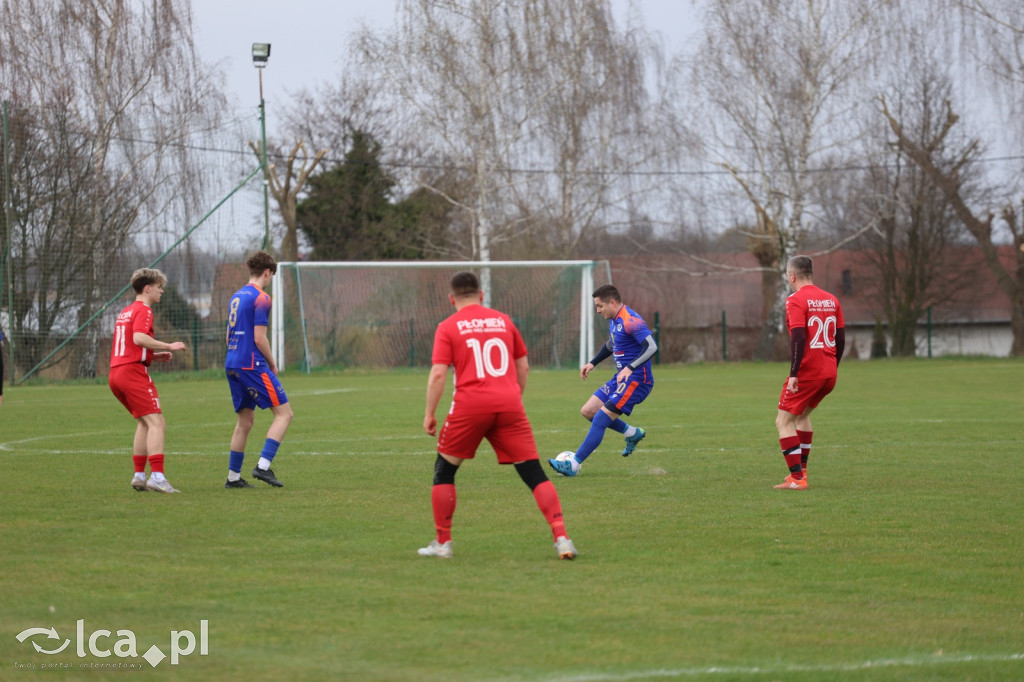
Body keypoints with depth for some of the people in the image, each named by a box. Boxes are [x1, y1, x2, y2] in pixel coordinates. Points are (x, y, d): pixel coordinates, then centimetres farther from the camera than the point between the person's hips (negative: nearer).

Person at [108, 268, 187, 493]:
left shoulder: (125, 312, 23)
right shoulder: (143, 310, -5)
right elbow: (139, 338, -21)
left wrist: (154, 356, 20)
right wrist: (168, 346, -14)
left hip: (115, 373, 10)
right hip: (133, 371, -10)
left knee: (144, 422, 18)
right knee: (157, 422, -13)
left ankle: (139, 475, 13)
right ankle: (157, 476, -24)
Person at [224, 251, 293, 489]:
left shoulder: (236, 297, 16)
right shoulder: (261, 298, -10)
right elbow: (259, 338, -15)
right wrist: (272, 364, -1)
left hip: (232, 365, 9)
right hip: (252, 365, -9)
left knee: (245, 420, 14)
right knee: (284, 413, -5)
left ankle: (233, 476, 13)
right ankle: (263, 466, -16)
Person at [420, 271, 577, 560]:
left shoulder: (448, 328, 5)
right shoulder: (503, 320, 15)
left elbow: (438, 373, -5)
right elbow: (523, 366, 19)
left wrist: (430, 414, 1)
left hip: (469, 406, -2)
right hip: (508, 404, 2)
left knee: (444, 470, 17)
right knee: (534, 473, 2)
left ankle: (442, 543, 17)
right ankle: (561, 538, -10)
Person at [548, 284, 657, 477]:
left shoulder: (630, 321, -20)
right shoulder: (614, 320, 10)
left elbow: (651, 347, -31)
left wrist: (630, 367, -39)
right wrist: (593, 363, 25)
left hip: (636, 380, -10)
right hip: (621, 378, 10)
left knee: (600, 419, -15)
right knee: (587, 411, 9)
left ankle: (573, 465, -13)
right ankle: (633, 434, 22)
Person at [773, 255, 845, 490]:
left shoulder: (796, 301, -10)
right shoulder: (831, 300, 11)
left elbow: (798, 338, -20)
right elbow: (840, 339, 13)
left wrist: (793, 374, -21)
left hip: (806, 372, -7)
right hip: (829, 373, 7)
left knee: (784, 422, 1)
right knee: (802, 415, 27)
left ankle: (797, 478, -8)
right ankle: (801, 469, 28)